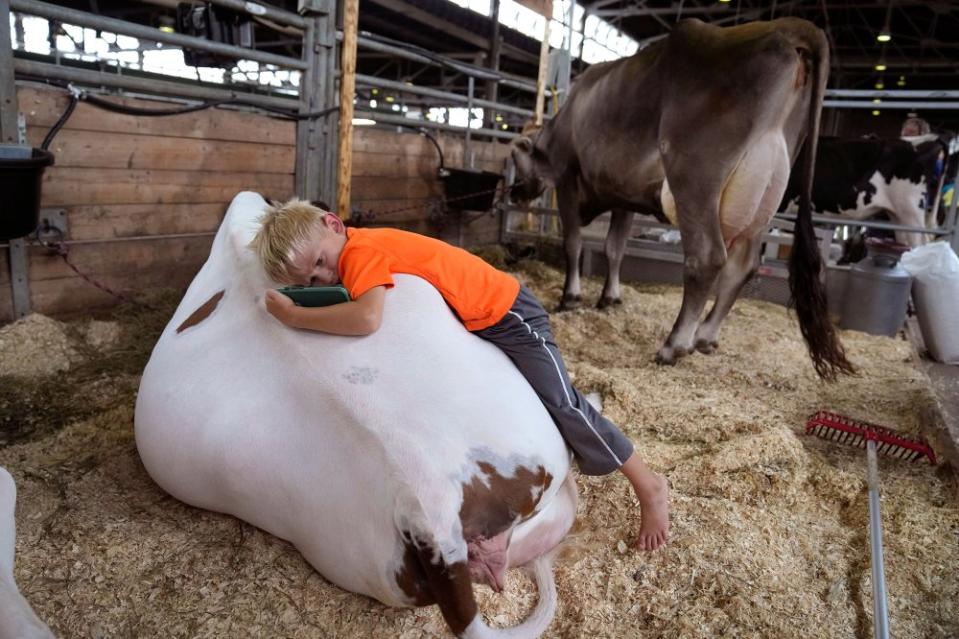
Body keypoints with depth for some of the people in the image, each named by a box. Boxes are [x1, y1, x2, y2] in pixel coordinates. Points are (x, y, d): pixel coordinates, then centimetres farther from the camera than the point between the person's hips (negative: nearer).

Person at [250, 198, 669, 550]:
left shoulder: (361, 251, -29)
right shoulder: (359, 254, 0)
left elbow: (366, 320, -45)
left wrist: (295, 316, -33)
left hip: (504, 310, -10)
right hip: (470, 323, 10)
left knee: (560, 403, -11)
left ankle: (649, 488, 5)